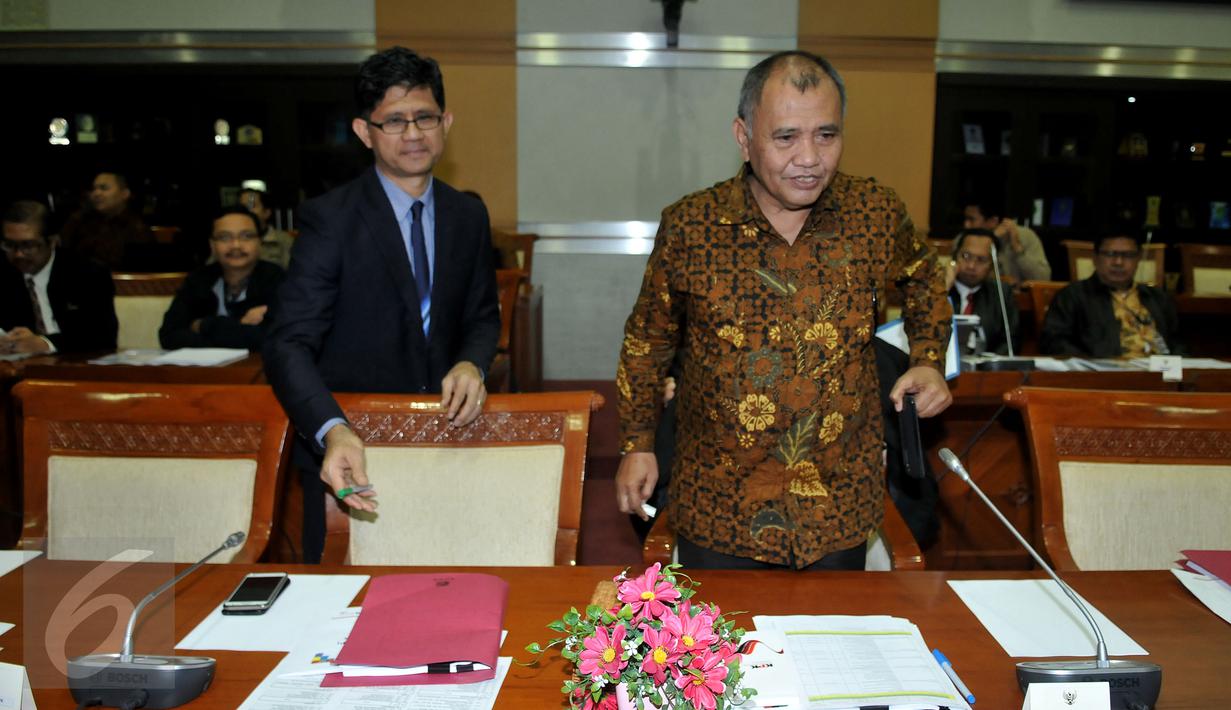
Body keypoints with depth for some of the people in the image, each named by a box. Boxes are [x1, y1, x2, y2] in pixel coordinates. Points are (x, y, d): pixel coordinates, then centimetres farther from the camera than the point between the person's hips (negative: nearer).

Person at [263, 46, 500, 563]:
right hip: (352, 452, -4)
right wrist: (332, 432, -34)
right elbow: (289, 343, -17)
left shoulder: (468, 216, 4)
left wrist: (472, 364, -12)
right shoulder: (330, 218, -12)